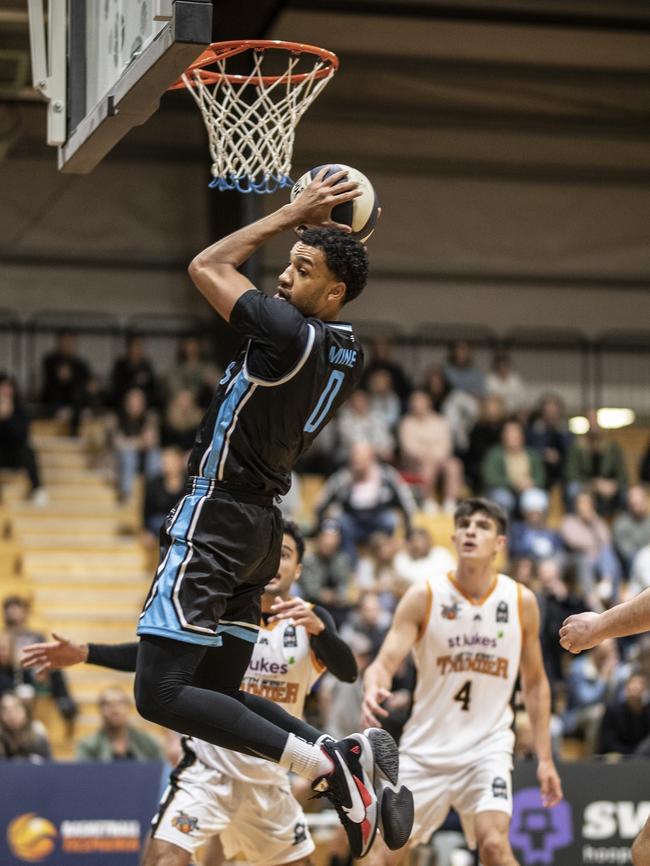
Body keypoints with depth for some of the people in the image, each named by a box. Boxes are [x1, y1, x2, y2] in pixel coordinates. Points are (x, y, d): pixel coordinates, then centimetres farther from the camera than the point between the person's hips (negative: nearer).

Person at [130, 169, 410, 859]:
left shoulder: (290, 334, -18)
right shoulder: (347, 354, 8)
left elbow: (206, 267, -5)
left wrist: (293, 214, 1)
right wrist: (316, 229, 19)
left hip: (215, 518, -10)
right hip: (259, 524, 10)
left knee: (161, 694, -14)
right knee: (220, 695, 15)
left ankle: (322, 765, -21)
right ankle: (348, 755, -1)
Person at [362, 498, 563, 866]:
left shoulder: (521, 601, 0)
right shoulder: (424, 597, -6)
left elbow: (535, 682, 10)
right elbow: (386, 661, -14)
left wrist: (545, 757, 5)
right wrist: (373, 690, -39)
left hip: (487, 747, 0)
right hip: (426, 748, 0)